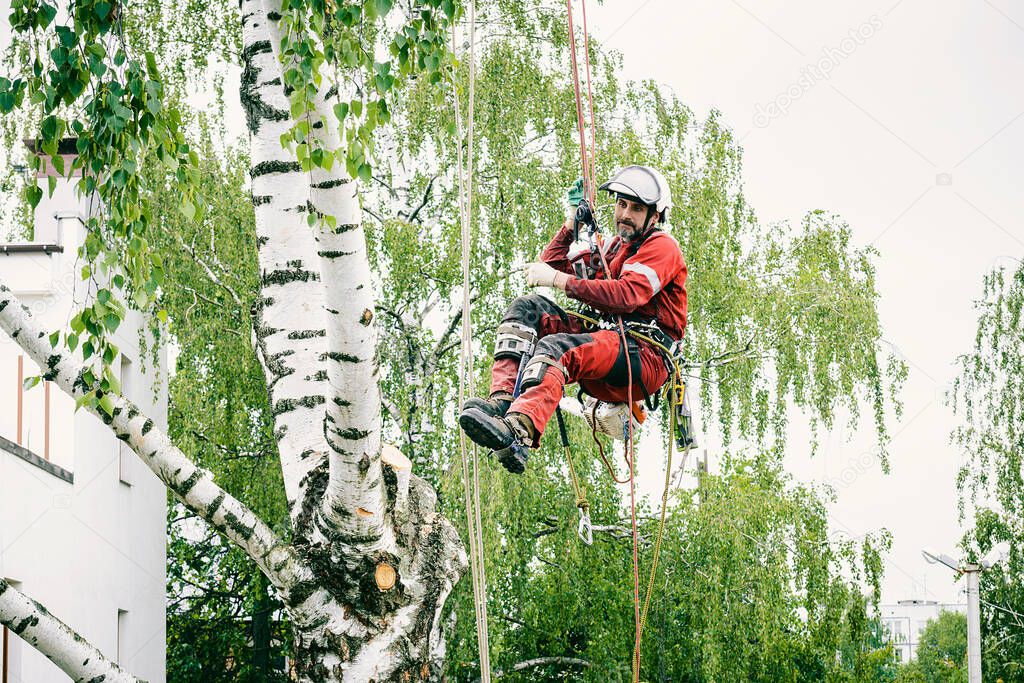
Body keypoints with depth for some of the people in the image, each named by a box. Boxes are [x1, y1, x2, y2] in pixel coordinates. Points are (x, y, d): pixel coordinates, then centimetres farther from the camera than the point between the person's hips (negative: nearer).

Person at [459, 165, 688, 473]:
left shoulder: (662, 246, -1)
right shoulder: (614, 246, 27)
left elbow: (627, 295, -19)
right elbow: (552, 266, 27)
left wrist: (560, 280, -20)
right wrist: (572, 224, 15)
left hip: (644, 355, -8)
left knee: (555, 347, -35)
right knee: (528, 307, -6)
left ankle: (517, 432, -63)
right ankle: (502, 399, -28)